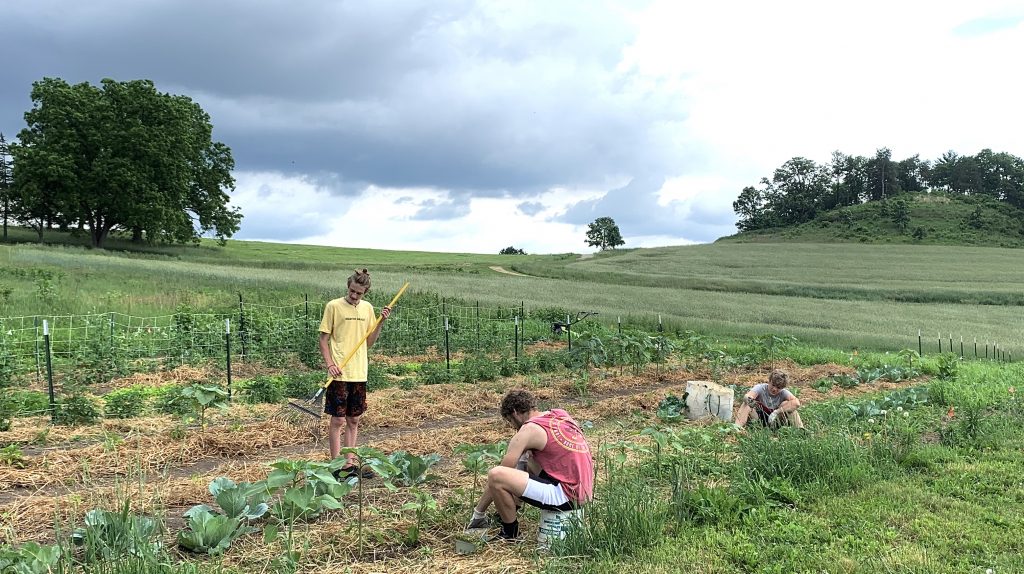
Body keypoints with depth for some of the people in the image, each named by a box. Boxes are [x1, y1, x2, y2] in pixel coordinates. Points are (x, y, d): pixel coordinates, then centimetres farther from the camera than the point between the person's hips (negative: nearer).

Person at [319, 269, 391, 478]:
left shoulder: (367, 308, 9)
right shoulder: (334, 306, -6)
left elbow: (369, 342, 11)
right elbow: (324, 339, -4)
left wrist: (381, 322, -1)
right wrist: (330, 364, -15)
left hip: (359, 374, 5)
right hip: (339, 374, -5)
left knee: (353, 420, 11)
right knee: (338, 420, 0)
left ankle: (350, 464, 20)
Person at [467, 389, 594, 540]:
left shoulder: (529, 430, -10)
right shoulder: (561, 414, 11)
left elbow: (501, 473, -5)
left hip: (567, 497, -9)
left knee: (495, 475, -18)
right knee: (524, 459, 29)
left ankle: (510, 532, 2)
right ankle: (506, 514, 32)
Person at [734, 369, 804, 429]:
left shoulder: (783, 392, -12)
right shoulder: (760, 388, -16)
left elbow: (796, 403, -32)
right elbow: (747, 396, -36)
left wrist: (776, 412, -37)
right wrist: (748, 399, -63)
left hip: (775, 421, 1)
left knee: (786, 404, -21)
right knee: (747, 403, -27)